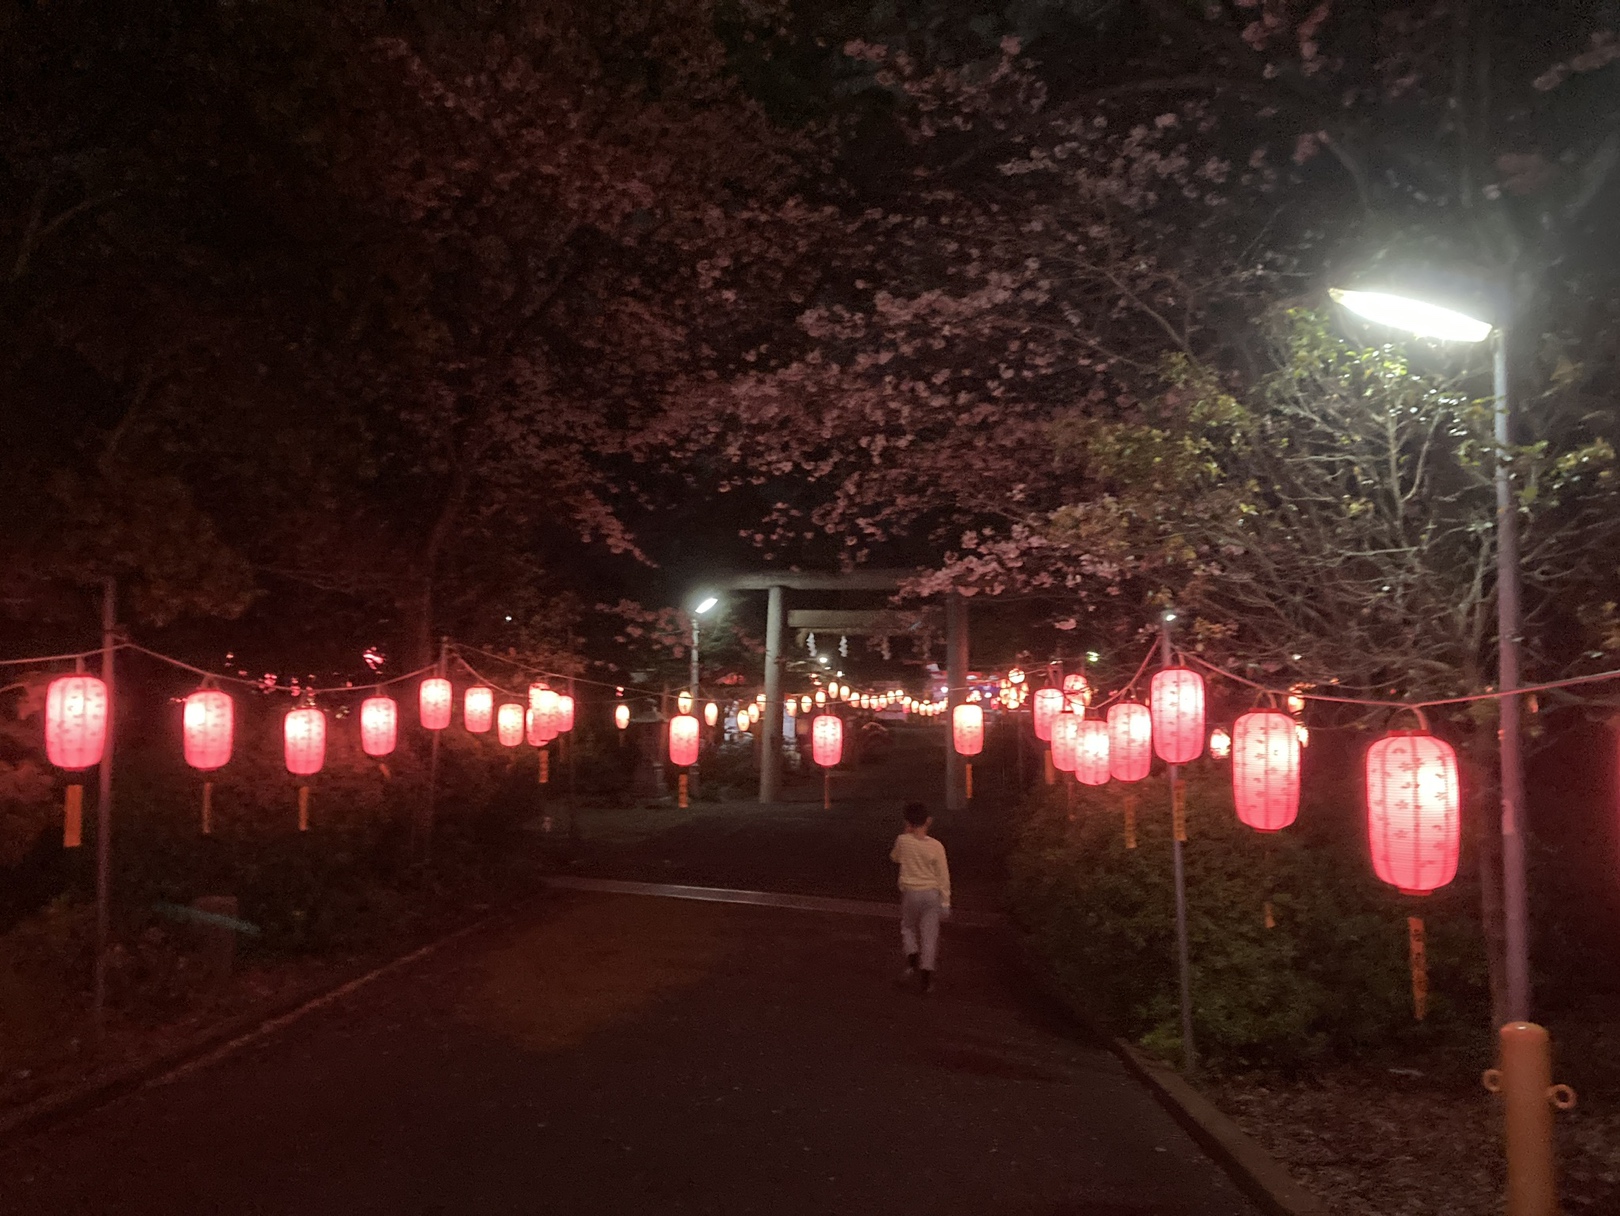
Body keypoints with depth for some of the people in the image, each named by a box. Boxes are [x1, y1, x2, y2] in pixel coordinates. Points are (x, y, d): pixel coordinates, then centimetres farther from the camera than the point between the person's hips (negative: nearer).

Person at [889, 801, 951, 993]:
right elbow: (943, 876, -5)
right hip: (931, 894, 0)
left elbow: (894, 857, 13)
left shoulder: (903, 841, -10)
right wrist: (945, 902, 4)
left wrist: (907, 833, 14)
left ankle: (912, 956, -1)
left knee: (908, 927, 21)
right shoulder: (935, 846, -11)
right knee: (929, 934, 7)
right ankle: (926, 971, 5)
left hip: (910, 892, 0)